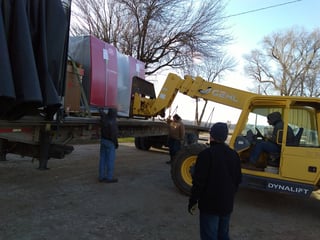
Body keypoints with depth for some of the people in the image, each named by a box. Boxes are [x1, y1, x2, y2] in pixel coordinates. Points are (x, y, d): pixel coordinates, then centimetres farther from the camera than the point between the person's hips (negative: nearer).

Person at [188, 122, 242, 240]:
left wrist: (193, 202, -7)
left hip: (210, 204, -6)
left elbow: (199, 182, -18)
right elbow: (238, 180, 11)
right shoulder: (234, 154, 3)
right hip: (227, 204, 7)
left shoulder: (206, 154, -19)